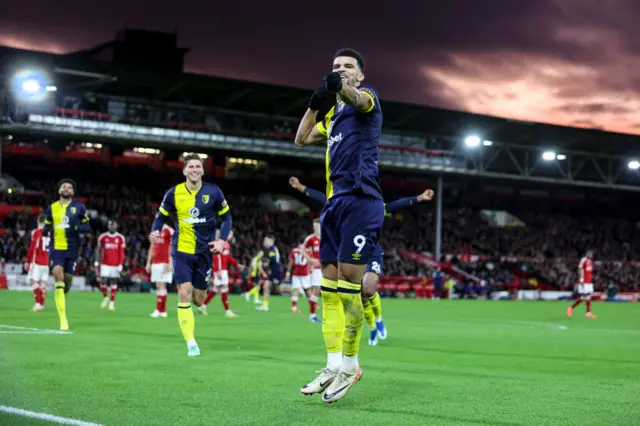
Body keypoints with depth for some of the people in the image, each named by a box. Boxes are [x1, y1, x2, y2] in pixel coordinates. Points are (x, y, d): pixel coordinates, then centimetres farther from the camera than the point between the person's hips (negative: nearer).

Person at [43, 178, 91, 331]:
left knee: (67, 281, 7)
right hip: (56, 249, 0)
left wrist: (76, 228, -18)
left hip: (72, 250, 0)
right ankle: (63, 319, -18)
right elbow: (46, 226, 17)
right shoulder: (52, 208, 8)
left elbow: (87, 227, 3)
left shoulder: (79, 207, 2)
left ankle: (61, 301, 43)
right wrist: (46, 231, -7)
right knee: (58, 276, -17)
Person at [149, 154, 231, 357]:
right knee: (184, 294, -13)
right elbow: (161, 216, 7)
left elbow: (226, 217, 5)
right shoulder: (174, 193, -4)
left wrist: (222, 240, -9)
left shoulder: (213, 192, -4)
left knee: (198, 300, 3)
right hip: (182, 251, -1)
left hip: (204, 252, 1)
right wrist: (155, 231, -14)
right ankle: (191, 343, -6)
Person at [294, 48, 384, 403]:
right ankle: (334, 366, 10)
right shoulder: (334, 113, 23)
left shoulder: (367, 97, 0)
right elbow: (302, 138, 28)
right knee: (329, 285, 6)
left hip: (360, 200, -8)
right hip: (334, 202, 8)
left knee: (348, 282, -11)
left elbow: (357, 98, -24)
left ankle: (350, 364, 0)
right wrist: (315, 103, 14)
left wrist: (341, 87, -48)